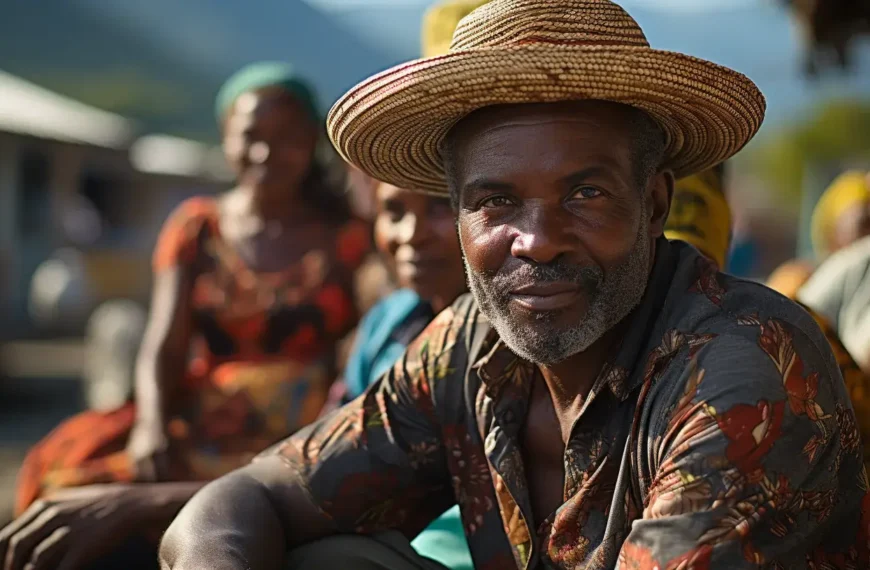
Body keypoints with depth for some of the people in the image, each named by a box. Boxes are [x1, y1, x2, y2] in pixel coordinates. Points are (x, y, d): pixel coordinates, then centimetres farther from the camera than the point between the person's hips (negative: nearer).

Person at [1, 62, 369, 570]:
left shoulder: (345, 239, 9)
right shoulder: (197, 227, 14)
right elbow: (165, 344, 4)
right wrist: (153, 428, -15)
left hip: (303, 434, -2)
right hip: (203, 426, 2)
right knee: (73, 486, -25)